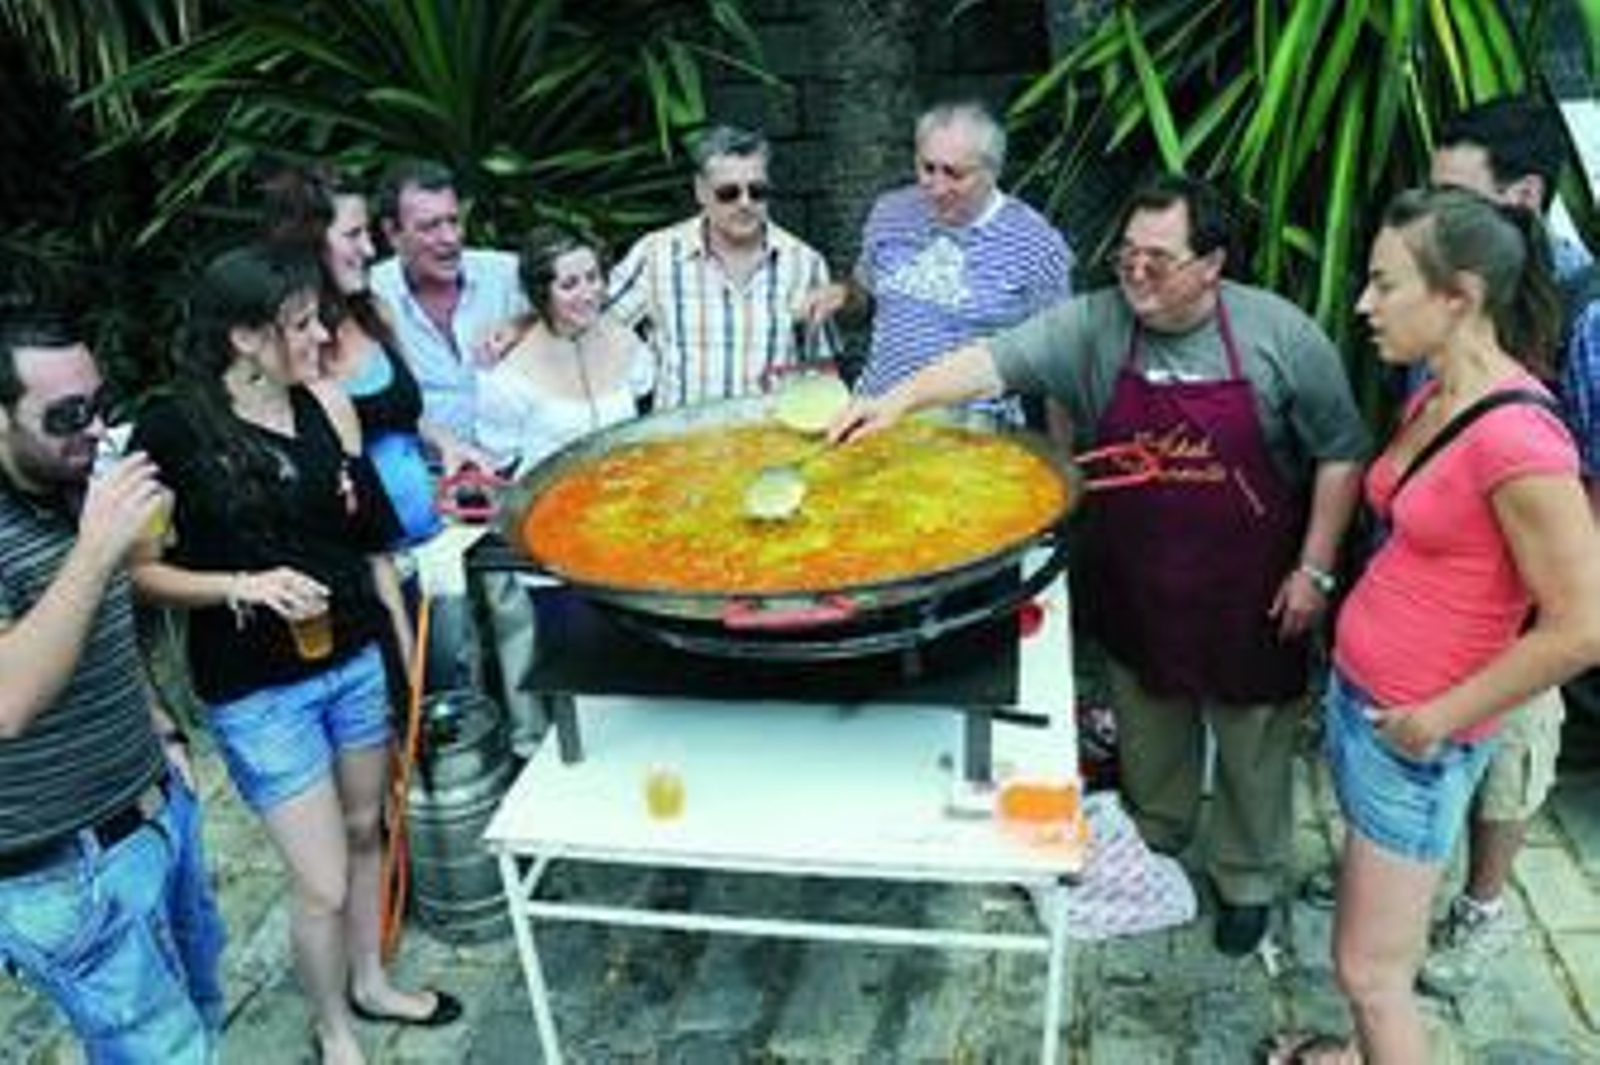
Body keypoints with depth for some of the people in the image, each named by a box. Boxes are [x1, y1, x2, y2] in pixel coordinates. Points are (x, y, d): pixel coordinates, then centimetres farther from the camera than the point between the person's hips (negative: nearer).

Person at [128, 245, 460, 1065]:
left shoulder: (326, 405, -3)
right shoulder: (171, 428, -15)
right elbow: (140, 571, -11)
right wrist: (241, 584, -22)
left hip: (354, 656, 5)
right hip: (256, 688, -4)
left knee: (364, 829, 21)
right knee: (322, 883, 3)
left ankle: (370, 983, 45)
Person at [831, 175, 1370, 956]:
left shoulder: (1280, 334, -13)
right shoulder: (1092, 325, -10)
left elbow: (1340, 452, -6)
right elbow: (996, 360, -22)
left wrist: (1314, 569, -8)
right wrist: (901, 398, -38)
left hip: (1247, 596, -2)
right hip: (1135, 590, 2)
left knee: (1251, 741, 14)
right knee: (1146, 731, 22)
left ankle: (1248, 880, 39)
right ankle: (1152, 849, 49)